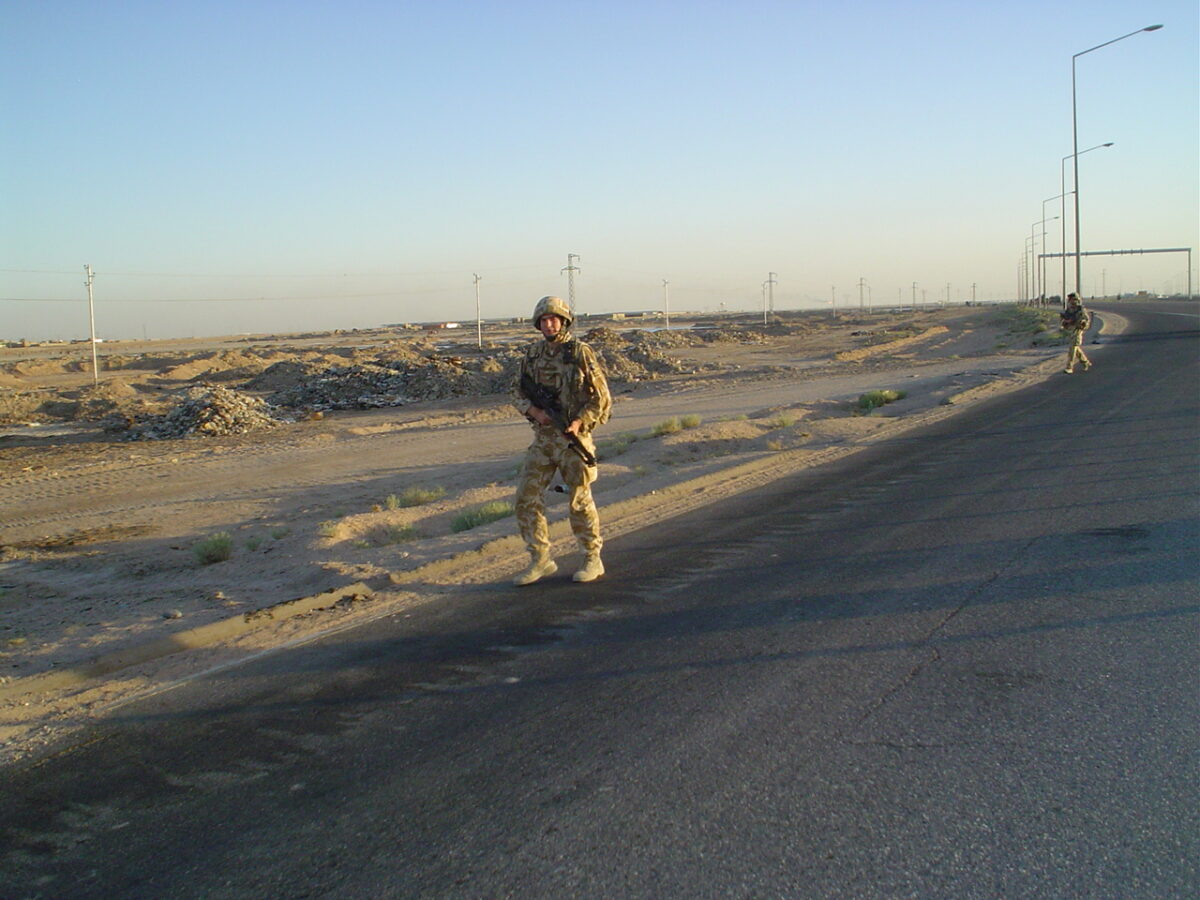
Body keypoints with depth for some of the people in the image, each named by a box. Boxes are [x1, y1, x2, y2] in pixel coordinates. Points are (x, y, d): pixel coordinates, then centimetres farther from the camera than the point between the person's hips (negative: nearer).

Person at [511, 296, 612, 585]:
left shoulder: (581, 353, -7)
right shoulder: (532, 353, 8)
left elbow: (601, 397, -6)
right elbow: (519, 391, 15)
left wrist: (579, 422, -19)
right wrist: (533, 410, -6)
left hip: (573, 437, -5)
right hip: (542, 438, 5)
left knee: (580, 500, 1)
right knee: (527, 498, 0)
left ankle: (593, 560, 16)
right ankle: (540, 560, 11)